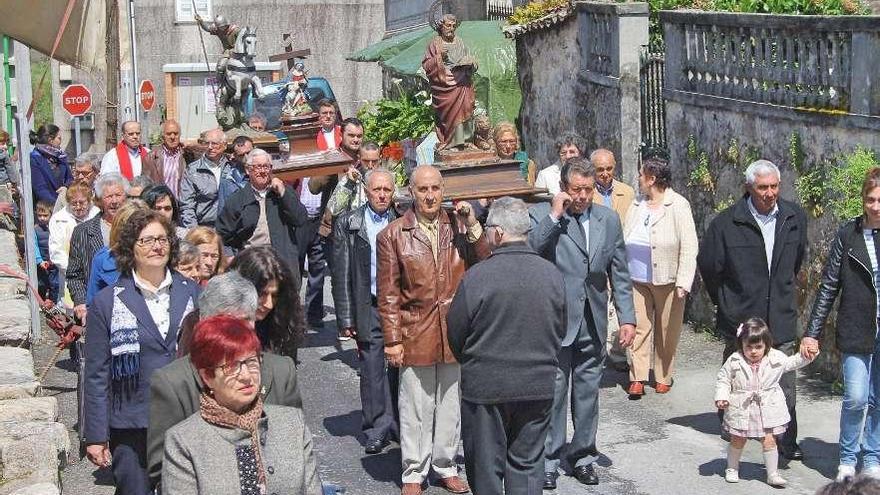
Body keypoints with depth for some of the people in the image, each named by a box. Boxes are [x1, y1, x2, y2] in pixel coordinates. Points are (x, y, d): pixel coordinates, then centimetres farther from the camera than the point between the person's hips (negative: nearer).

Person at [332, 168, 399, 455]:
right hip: (369, 307, -1)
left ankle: (399, 424, 19)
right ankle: (375, 431, 11)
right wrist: (346, 318, -3)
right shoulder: (348, 224, 2)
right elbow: (341, 274, 2)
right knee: (372, 369, 2)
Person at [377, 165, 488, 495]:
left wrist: (473, 227, -11)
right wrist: (392, 339, -6)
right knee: (415, 407, 4)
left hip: (454, 331, 3)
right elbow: (388, 294, -3)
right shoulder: (393, 235, -3)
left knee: (449, 404, 13)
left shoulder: (459, 227, 6)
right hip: (415, 333, -3)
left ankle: (446, 467, 27)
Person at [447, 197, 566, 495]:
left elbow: (455, 333, -6)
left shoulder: (477, 276, -16)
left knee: (486, 466, 10)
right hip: (538, 385, 3)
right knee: (528, 464, 13)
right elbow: (560, 331, 7)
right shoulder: (552, 274, -4)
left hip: (485, 386, -3)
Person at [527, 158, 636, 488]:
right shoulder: (541, 215, -4)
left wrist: (627, 318, 5)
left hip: (593, 324, 4)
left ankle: (583, 455, 24)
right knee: (553, 391, 1)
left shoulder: (608, 220, 7)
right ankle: (549, 458, 12)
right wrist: (555, 215, -21)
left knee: (588, 392, 12)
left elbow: (620, 274, 10)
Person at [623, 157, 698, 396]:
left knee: (667, 330, 6)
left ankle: (663, 377, 19)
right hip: (637, 280, 4)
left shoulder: (678, 206, -7)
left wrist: (684, 282, -18)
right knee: (639, 327, -1)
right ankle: (637, 378, 0)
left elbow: (689, 246, -11)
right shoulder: (636, 206, 10)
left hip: (667, 281, -4)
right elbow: (624, 243, 14)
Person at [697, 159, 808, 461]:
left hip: (780, 318, 2)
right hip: (740, 319, -2)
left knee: (785, 386, 0)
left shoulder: (795, 218, 2)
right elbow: (708, 265, 2)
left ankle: (787, 444, 9)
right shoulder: (727, 223, -10)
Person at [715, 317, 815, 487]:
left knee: (769, 441, 1)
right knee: (737, 441, 12)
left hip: (767, 408, 1)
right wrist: (721, 397, -14)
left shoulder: (775, 358, -5)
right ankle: (732, 468, 32)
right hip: (741, 409, -1)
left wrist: (806, 357, -1)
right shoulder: (734, 361, -11)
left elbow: (791, 363, 13)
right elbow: (723, 379, -2)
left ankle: (772, 474, 13)